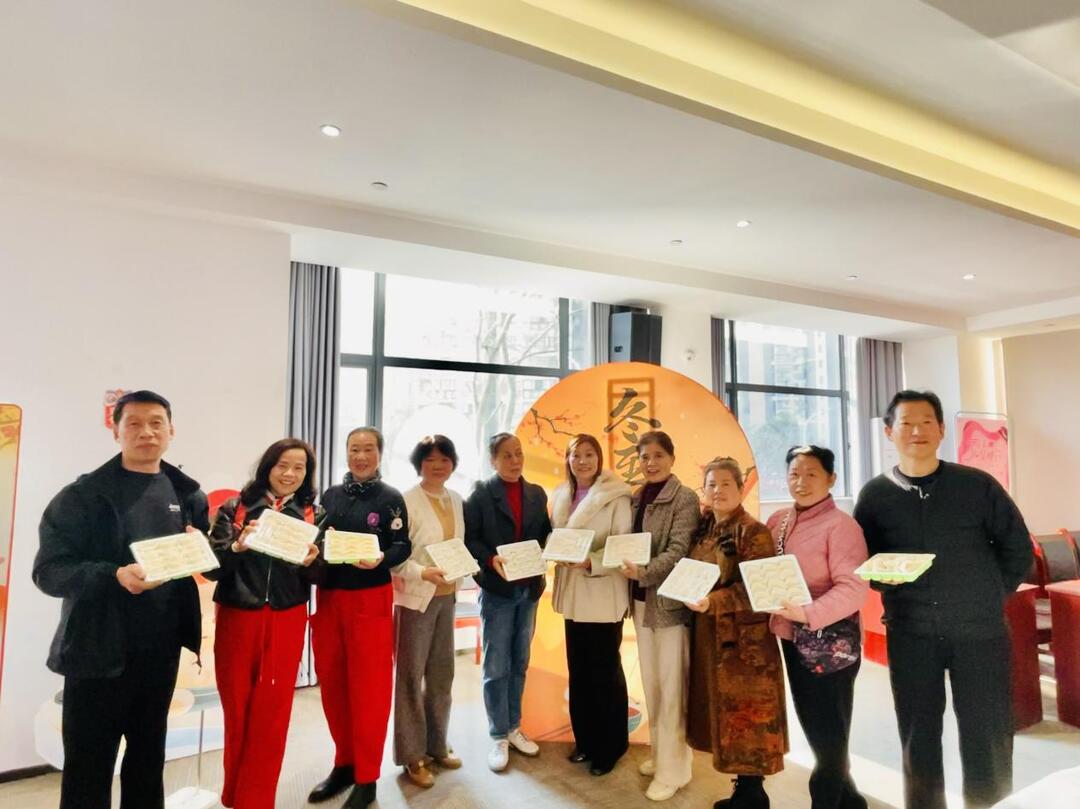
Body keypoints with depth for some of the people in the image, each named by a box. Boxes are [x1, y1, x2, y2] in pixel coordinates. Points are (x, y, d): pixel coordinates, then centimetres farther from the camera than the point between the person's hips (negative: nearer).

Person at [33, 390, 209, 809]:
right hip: (98, 650, -4)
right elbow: (48, 571, -13)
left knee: (149, 755, 19)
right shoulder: (82, 495, -9)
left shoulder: (188, 495, 5)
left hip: (162, 648, 4)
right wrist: (115, 575, -28)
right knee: (88, 765, 7)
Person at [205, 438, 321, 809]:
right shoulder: (234, 508, -2)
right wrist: (237, 547, -25)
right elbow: (211, 567, -6)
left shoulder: (312, 515, 2)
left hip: (286, 622, 0)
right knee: (236, 710, 12)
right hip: (237, 619, 0)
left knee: (271, 714, 5)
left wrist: (311, 562, -18)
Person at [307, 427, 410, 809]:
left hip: (370, 599, -4)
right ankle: (344, 763, 31)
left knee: (369, 686, 3)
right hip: (328, 596, 5)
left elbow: (402, 547, -7)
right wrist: (321, 542, -10)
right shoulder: (330, 495, 8)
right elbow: (316, 539, 11)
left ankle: (366, 778, 16)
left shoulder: (391, 498, -4)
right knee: (332, 682, 12)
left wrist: (381, 558, -25)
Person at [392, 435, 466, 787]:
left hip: (447, 597, 6)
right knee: (411, 676, 3)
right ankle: (412, 755, 18)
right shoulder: (406, 501, -12)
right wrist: (424, 572, -27)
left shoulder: (456, 500, 7)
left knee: (442, 674, 15)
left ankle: (437, 745, 31)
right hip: (415, 597, -6)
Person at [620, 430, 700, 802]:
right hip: (641, 600, 7)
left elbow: (678, 551, -20)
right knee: (650, 682, 18)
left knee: (671, 687, 3)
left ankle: (673, 768, 17)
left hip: (669, 600, -7)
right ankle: (659, 753, 35)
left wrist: (643, 572, -31)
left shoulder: (685, 498, -11)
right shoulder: (637, 498, 9)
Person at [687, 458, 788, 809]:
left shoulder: (753, 532, -12)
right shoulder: (703, 529, 9)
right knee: (722, 709, 14)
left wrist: (713, 602, -27)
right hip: (707, 634, 7)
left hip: (743, 638, -7)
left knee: (744, 712, 3)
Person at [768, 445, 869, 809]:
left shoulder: (840, 525, -15)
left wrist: (809, 613, -33)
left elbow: (854, 588, -23)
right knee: (813, 730, 21)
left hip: (829, 645, -8)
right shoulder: (778, 522, 6)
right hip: (792, 641, 8)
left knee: (829, 736, 6)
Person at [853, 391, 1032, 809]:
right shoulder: (874, 495, 0)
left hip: (979, 630, 0)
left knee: (987, 737, 9)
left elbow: (1017, 547, 6)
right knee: (918, 736, 11)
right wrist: (884, 578, -12)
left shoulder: (978, 485, -2)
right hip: (910, 634, 1)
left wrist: (989, 597, 3)